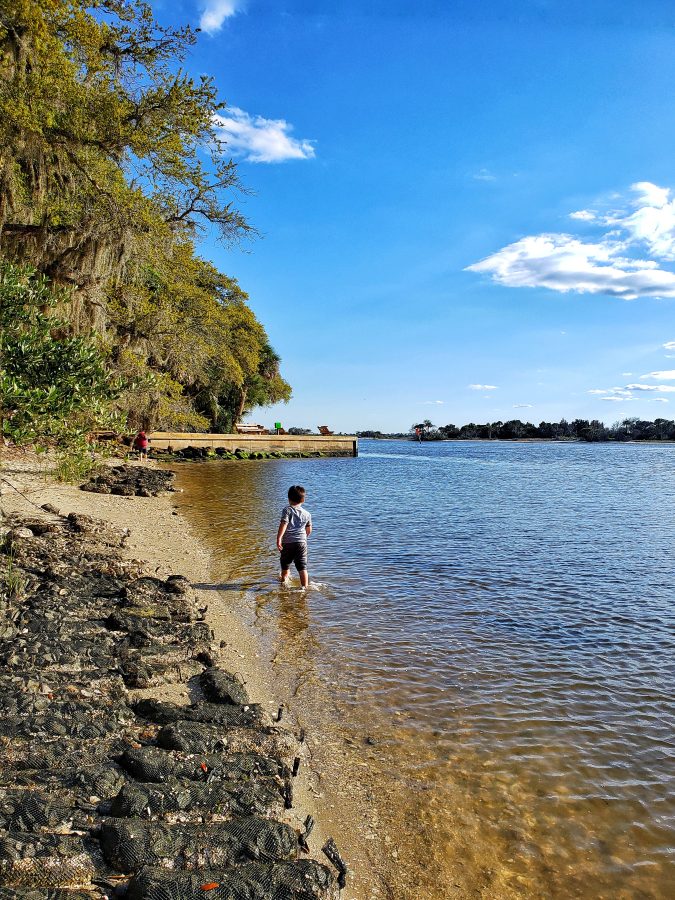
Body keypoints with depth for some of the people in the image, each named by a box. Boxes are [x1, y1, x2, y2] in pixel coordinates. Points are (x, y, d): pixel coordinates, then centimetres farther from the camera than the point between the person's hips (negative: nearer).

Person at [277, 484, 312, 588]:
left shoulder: (287, 510, -7)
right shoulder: (307, 514, 7)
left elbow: (283, 524, -19)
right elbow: (309, 530, 16)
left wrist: (278, 538, -21)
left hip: (288, 542, -2)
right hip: (302, 542, 2)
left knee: (285, 564, 21)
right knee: (302, 567, 2)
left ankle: (283, 580, 44)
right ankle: (305, 587, -2)